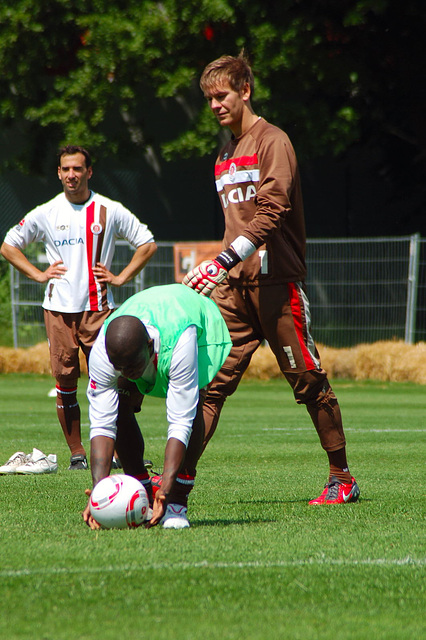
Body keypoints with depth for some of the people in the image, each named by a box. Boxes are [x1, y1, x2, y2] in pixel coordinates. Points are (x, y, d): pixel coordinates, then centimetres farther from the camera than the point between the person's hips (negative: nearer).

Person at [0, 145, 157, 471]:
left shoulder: (110, 211, 3)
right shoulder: (45, 214, 6)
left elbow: (148, 244, 11)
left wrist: (120, 278, 2)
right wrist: (38, 274, 5)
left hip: (99, 308, -1)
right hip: (59, 310, 2)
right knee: (65, 381, 0)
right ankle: (76, 453, 7)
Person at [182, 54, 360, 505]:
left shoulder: (272, 141, -7)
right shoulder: (225, 155, 19)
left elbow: (271, 213, -18)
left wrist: (224, 260, -26)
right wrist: (224, 272, 17)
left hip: (275, 281, -7)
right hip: (234, 286, 7)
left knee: (308, 380, -1)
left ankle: (342, 479, 8)